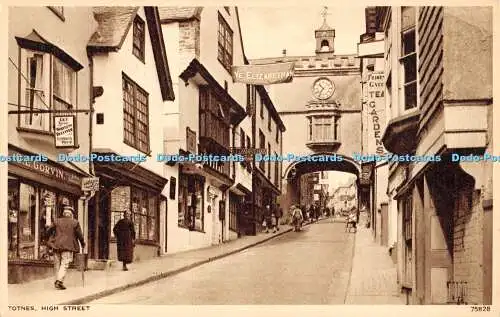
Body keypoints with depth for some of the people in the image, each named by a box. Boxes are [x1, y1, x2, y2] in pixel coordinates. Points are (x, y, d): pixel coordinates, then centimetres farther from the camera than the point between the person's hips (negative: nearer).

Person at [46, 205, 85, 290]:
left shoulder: (57, 221, 9)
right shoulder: (75, 222, 3)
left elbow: (48, 230, 3)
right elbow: (79, 235, 5)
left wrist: (50, 240, 17)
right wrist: (83, 244, 19)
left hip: (56, 246, 3)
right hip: (68, 246, -3)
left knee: (57, 265, 12)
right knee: (64, 264, -5)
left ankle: (57, 281, 16)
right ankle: (59, 280, -21)